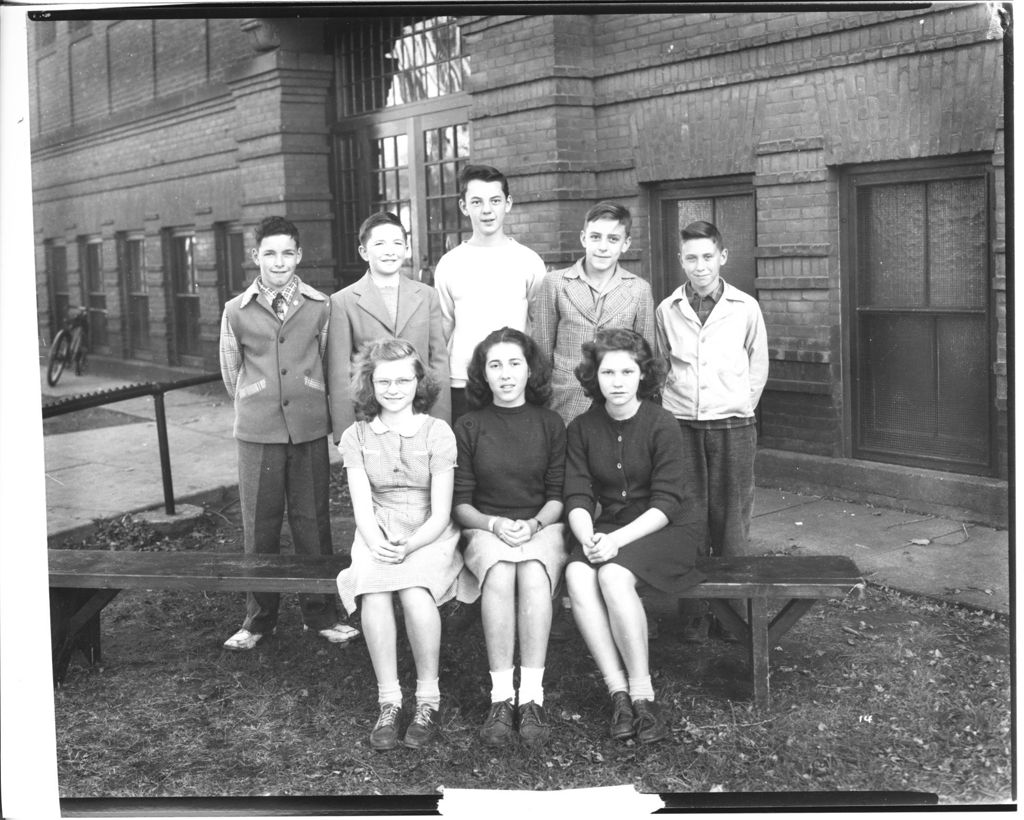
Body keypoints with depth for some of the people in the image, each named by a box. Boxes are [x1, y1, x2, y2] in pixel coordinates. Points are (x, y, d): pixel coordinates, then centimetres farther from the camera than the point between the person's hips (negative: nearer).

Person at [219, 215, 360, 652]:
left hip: (310, 430, 0)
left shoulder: (320, 306, 2)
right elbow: (231, 375, 12)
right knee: (259, 525, 6)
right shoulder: (236, 311, 2)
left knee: (313, 521, 6)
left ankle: (320, 613, 18)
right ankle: (259, 617, 19)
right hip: (257, 433, 0)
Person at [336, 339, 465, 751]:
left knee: (414, 592, -33)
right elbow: (362, 507, -3)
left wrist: (408, 546, -24)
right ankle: (388, 702, -19)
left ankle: (428, 700, -17)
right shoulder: (355, 437, 4)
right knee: (374, 594, -31)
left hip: (430, 536, -2)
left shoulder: (437, 432, -3)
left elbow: (440, 513, -7)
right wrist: (380, 546, -23)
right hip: (378, 537, 2)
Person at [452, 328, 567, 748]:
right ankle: (501, 697, -31)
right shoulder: (468, 427, 7)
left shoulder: (550, 424, 9)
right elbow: (460, 503, 4)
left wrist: (534, 524, -13)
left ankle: (531, 697, -31)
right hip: (485, 529, 0)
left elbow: (558, 495, 6)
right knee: (499, 572, -34)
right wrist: (493, 524, -14)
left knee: (533, 573, -34)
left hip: (542, 526, 0)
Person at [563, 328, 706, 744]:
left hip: (665, 530, -4)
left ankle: (642, 691, -20)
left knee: (614, 575, -32)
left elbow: (666, 504, -13)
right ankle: (618, 690, -23)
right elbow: (577, 498, 0)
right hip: (608, 529, 4)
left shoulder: (661, 425, -9)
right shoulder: (582, 428, 5)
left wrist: (617, 539, -24)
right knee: (577, 575, -28)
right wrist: (588, 538, -21)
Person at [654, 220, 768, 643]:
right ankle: (693, 614, 10)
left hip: (732, 427, -1)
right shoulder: (667, 310, 3)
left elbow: (759, 366, 11)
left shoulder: (745, 308, 1)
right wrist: (670, 408, 8)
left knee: (731, 520, 3)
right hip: (681, 428, 1)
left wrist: (740, 407, 9)